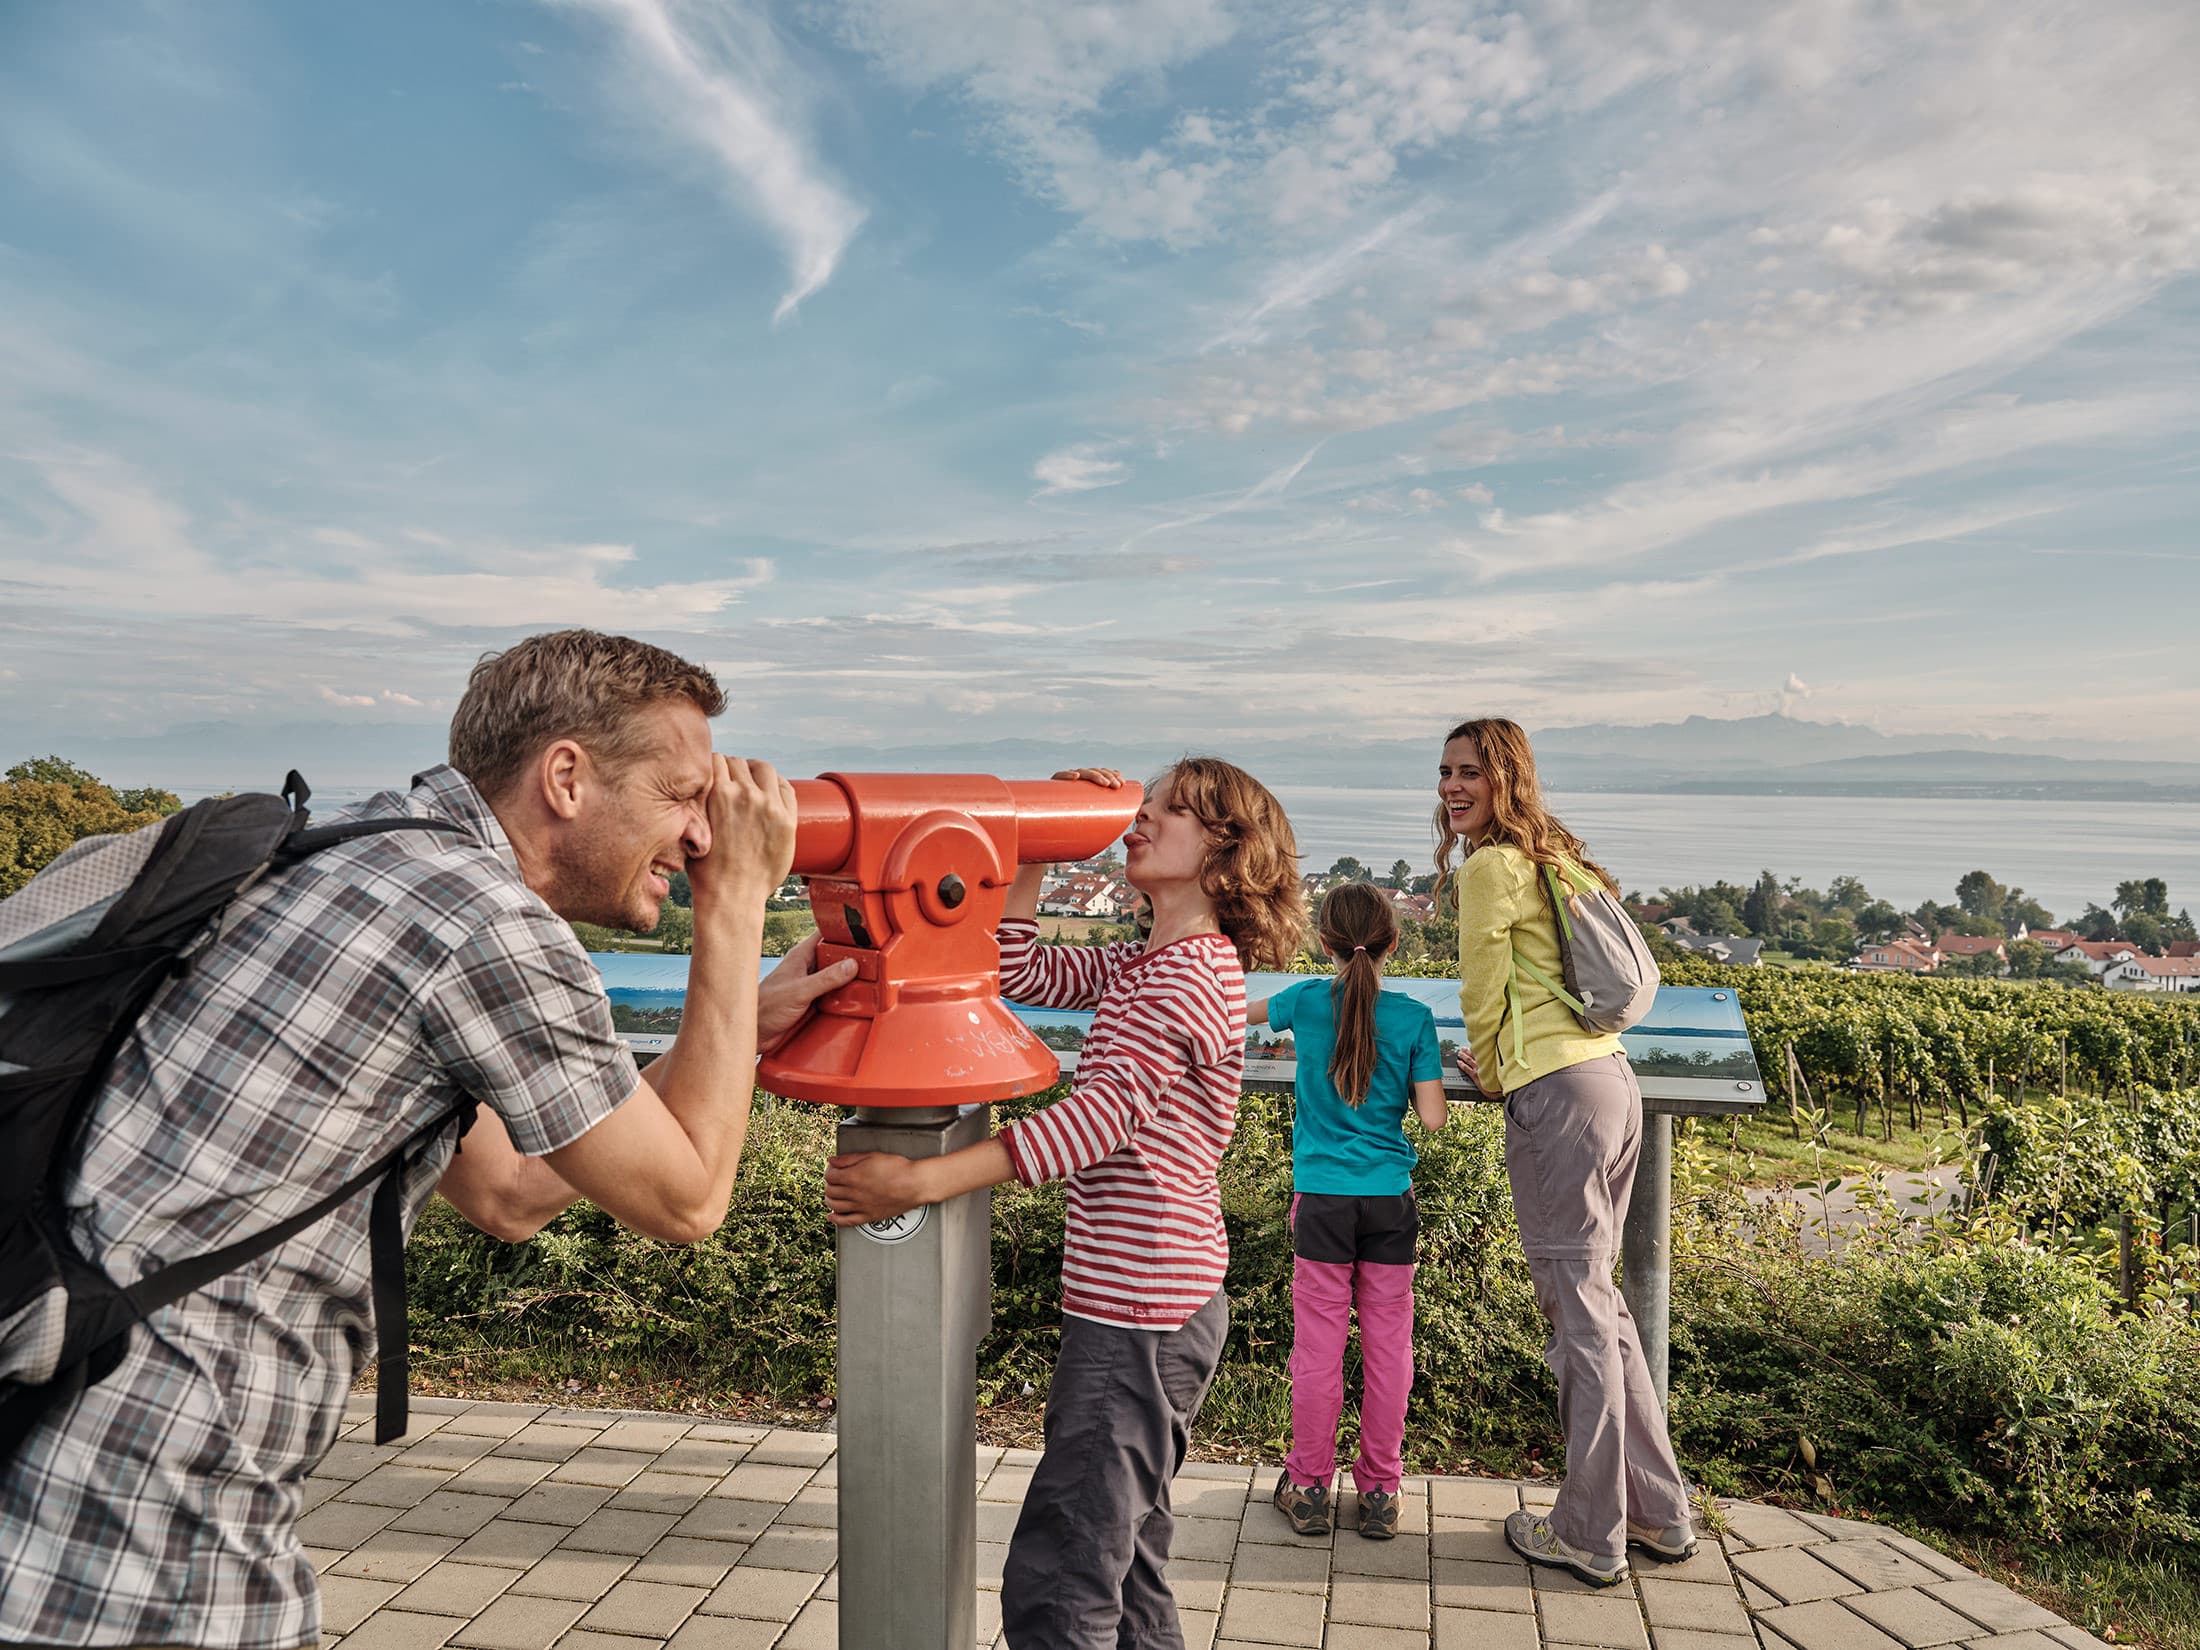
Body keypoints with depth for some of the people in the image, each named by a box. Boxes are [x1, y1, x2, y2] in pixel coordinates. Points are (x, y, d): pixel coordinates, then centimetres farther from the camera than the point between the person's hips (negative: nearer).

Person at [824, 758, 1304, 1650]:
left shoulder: (1194, 975, -15)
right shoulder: (1139, 965, 15)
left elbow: (1100, 1117, -24)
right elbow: (1018, 969, 18)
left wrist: (922, 1180, -28)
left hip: (1143, 1309, -10)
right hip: (1140, 1306, 10)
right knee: (1123, 1570, 20)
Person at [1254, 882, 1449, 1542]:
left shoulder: (1307, 1000, -3)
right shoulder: (1414, 1018, -4)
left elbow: (1243, 1012, 17)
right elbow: (1433, 1117, -7)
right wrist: (1438, 1071, 12)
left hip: (1322, 1197, 0)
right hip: (1390, 1199, 1)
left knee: (1318, 1344, 6)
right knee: (1387, 1345, 9)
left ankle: (1309, 1486, 17)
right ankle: (1380, 1490, 19)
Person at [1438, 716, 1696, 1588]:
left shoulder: (1490, 864, -9)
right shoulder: (1552, 855, 18)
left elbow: (1482, 991, -3)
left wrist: (1487, 1073, 14)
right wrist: (1502, 1060, 30)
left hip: (1557, 1091, -9)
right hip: (1611, 1076, 9)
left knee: (1576, 1303, -1)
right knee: (1595, 1293, 16)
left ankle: (1591, 1534, 10)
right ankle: (1660, 1511, 25)